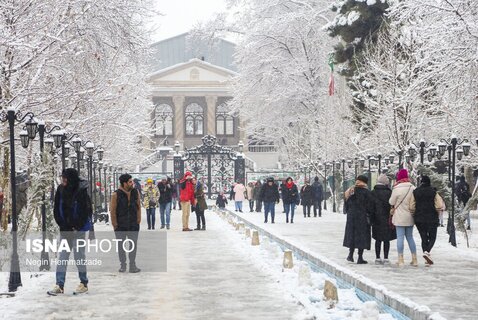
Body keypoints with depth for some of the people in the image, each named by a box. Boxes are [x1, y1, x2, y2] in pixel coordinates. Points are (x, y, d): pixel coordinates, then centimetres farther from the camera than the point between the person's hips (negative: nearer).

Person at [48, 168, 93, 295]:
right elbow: (56, 210, 5)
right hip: (65, 229, 4)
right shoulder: (60, 190, 0)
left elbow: (86, 211, -10)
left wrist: (76, 227, -10)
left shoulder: (82, 191, -13)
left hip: (78, 229, -4)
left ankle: (84, 283, 13)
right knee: (62, 256, 2)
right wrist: (62, 225, -3)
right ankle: (59, 285, 3)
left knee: (79, 255, -1)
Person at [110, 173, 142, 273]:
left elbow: (138, 207, 5)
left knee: (133, 244, 4)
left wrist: (138, 220, 1)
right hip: (120, 225, -2)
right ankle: (122, 265, 19)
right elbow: (112, 210, -6)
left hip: (133, 224, 2)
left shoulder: (136, 192, 0)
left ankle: (132, 265, 12)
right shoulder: (116, 195, -10)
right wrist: (115, 224, -6)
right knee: (121, 245, 8)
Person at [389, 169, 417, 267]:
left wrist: (393, 208, 14)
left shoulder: (397, 189, -15)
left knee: (400, 237, 0)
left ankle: (401, 260, 0)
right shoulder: (413, 188, -1)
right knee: (410, 237, 14)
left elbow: (391, 202, -5)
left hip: (400, 217, -5)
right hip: (410, 217, 5)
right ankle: (414, 259, 15)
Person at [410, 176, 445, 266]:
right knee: (432, 237, 8)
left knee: (424, 238, 10)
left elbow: (412, 207, -2)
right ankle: (427, 252, -20)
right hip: (432, 219, -2)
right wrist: (436, 211, 5)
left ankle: (427, 260, 8)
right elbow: (440, 206, -14)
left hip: (419, 219, 2)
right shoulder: (434, 192, -6)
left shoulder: (415, 192, 0)